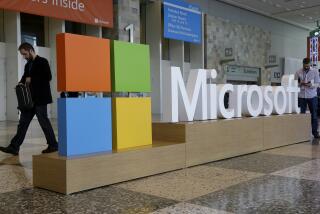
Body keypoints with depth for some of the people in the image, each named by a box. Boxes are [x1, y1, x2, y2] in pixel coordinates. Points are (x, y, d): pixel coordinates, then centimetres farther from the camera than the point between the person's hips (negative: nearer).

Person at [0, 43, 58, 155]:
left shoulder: (42, 62, -6)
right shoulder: (28, 65, 18)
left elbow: (48, 77, -15)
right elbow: (25, 77, 20)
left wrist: (32, 79, -13)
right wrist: (21, 83, -2)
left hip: (40, 98, -8)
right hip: (29, 99, 8)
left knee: (44, 121, -1)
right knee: (23, 122, 4)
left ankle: (53, 145, 11)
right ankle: (14, 147, 4)